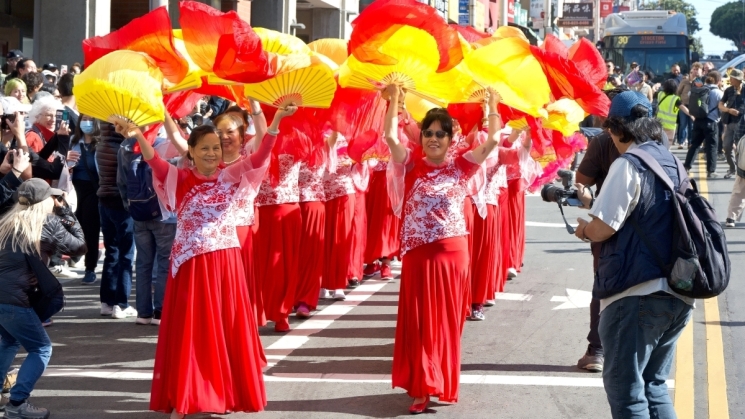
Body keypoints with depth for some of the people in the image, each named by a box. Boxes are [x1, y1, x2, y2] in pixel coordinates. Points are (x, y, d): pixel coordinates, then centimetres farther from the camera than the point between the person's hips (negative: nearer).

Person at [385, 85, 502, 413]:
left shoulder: (462, 167, 2)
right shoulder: (412, 166, 0)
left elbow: (493, 141, -7)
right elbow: (390, 137, -13)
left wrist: (492, 105, -5)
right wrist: (394, 100, -12)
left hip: (453, 253, 1)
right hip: (418, 254, -1)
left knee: (448, 321, 9)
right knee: (420, 323, 1)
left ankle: (445, 385, 20)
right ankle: (422, 388, 5)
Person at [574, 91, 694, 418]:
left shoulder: (627, 165, -11)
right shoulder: (672, 163, 13)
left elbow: (602, 228, -15)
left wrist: (584, 229, 6)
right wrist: (595, 204, 23)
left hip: (636, 295, -8)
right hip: (678, 293, 8)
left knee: (626, 390, 1)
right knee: (654, 385, 17)